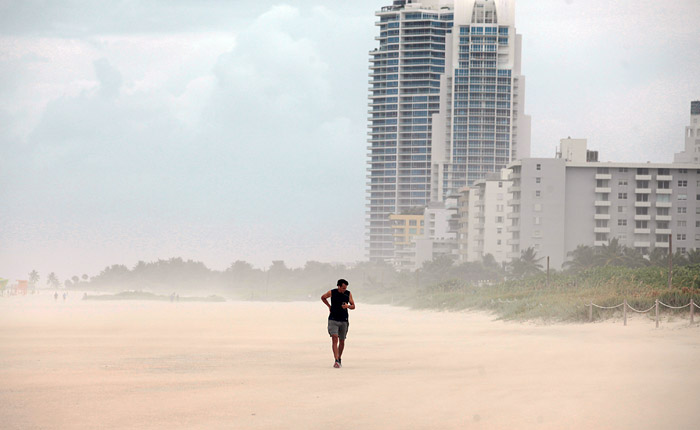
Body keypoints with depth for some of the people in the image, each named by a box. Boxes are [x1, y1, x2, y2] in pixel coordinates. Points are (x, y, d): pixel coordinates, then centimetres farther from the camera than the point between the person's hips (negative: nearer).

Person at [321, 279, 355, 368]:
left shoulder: (348, 294, -1)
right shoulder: (332, 292, -4)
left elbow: (353, 306, 2)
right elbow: (323, 297, 15)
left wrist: (348, 306, -20)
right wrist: (329, 306, 8)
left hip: (344, 321, 2)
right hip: (333, 320, -2)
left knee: (342, 341, 10)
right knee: (334, 339, -17)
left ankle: (339, 359, 30)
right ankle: (336, 361, -25)